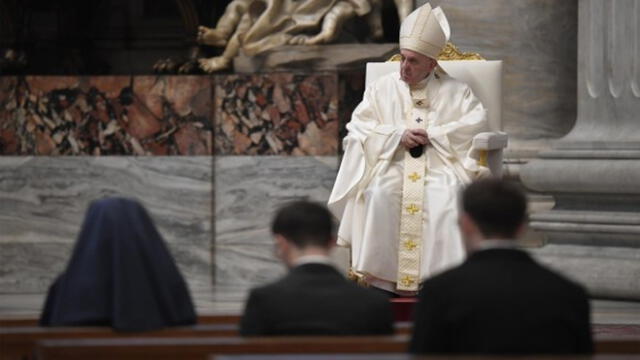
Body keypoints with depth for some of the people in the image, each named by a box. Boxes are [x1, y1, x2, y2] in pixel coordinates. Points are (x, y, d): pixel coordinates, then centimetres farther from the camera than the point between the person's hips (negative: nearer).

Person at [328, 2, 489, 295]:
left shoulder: (454, 91, 13)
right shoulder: (383, 89, 16)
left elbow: (477, 122, -1)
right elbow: (358, 127, 6)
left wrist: (432, 135, -9)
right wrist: (398, 136, -8)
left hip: (439, 164, -1)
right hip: (392, 165, 1)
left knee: (447, 197, -34)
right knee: (379, 195, -33)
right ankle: (380, 276, -31)